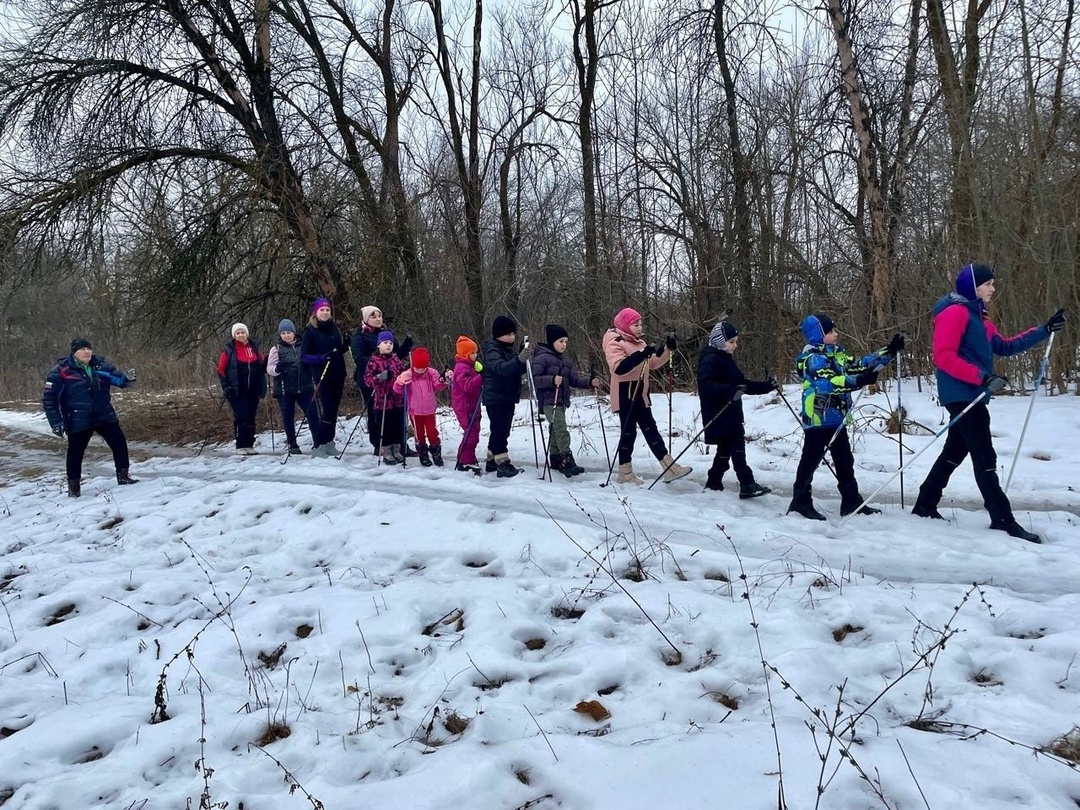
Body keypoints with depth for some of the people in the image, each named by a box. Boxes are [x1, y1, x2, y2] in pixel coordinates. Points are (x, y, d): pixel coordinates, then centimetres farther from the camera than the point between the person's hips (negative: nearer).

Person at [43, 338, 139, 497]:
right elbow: (50, 399, -9)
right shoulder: (60, 371, -13)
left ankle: (123, 476, 21)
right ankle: (74, 486, 24)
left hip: (104, 416, 4)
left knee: (119, 443, 5)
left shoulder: (100, 365, -2)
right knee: (76, 452, 7)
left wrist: (127, 378, -27)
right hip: (78, 421, -3)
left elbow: (117, 377, -1)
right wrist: (56, 423, -11)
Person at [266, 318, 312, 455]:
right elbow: (269, 369, -2)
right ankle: (293, 445, 17)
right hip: (285, 389, -1)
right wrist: (277, 368, -23)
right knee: (288, 418, 5)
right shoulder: (276, 349, 3)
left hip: (304, 387, 1)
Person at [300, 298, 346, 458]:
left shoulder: (334, 329, 12)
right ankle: (318, 445, -2)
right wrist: (321, 357, -22)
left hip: (336, 376, 5)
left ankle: (329, 442, 19)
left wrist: (346, 344, 0)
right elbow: (303, 356, -6)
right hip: (320, 377, -5)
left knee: (333, 410, 8)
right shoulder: (310, 331, -3)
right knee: (322, 411, -10)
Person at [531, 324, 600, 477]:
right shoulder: (542, 358, -9)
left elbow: (574, 379, 11)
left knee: (556, 431, 17)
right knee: (561, 431, -19)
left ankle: (555, 460, 28)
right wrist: (552, 380, -30)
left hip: (561, 401, 9)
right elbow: (534, 379, -16)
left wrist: (590, 382, -5)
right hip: (549, 401, -9)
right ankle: (567, 462, -23)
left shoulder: (565, 360, 17)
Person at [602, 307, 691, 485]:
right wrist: (642, 354, -34)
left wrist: (667, 349, 3)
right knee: (629, 432, -2)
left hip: (640, 394, 9)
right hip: (625, 395, -9)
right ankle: (625, 474, 10)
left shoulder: (638, 342, 14)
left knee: (650, 429, 9)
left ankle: (670, 468, 10)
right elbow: (618, 368, -29)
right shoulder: (614, 343, -13)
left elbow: (653, 363, 17)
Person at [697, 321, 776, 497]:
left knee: (726, 449, 14)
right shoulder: (710, 360, -12)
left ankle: (713, 483, 23)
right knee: (737, 446, -13)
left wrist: (767, 386, 10)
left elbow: (743, 383, 20)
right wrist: (731, 391, -35)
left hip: (730, 414, 10)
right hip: (718, 415, -10)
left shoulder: (726, 360, 18)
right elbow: (706, 385, -26)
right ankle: (747, 485, -12)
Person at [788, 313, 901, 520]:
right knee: (811, 460, -3)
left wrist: (890, 351, 13)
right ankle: (801, 501, 5)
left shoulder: (837, 354, 14)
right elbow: (826, 383, -30)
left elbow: (861, 365, 19)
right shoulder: (813, 357, -15)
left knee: (845, 461, 13)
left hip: (836, 419, 9)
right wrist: (859, 381, -37)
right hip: (818, 419, -9)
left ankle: (851, 501, 21)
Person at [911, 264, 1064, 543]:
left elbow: (1004, 346, 22)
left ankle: (925, 505, 23)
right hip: (962, 396, -11)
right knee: (985, 458, -8)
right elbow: (944, 357, -21)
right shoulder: (954, 313, -12)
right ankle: (1002, 520, -4)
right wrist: (983, 377, -27)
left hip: (972, 397, 11)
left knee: (955, 453, 15)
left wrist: (1044, 330, 18)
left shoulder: (978, 317, 19)